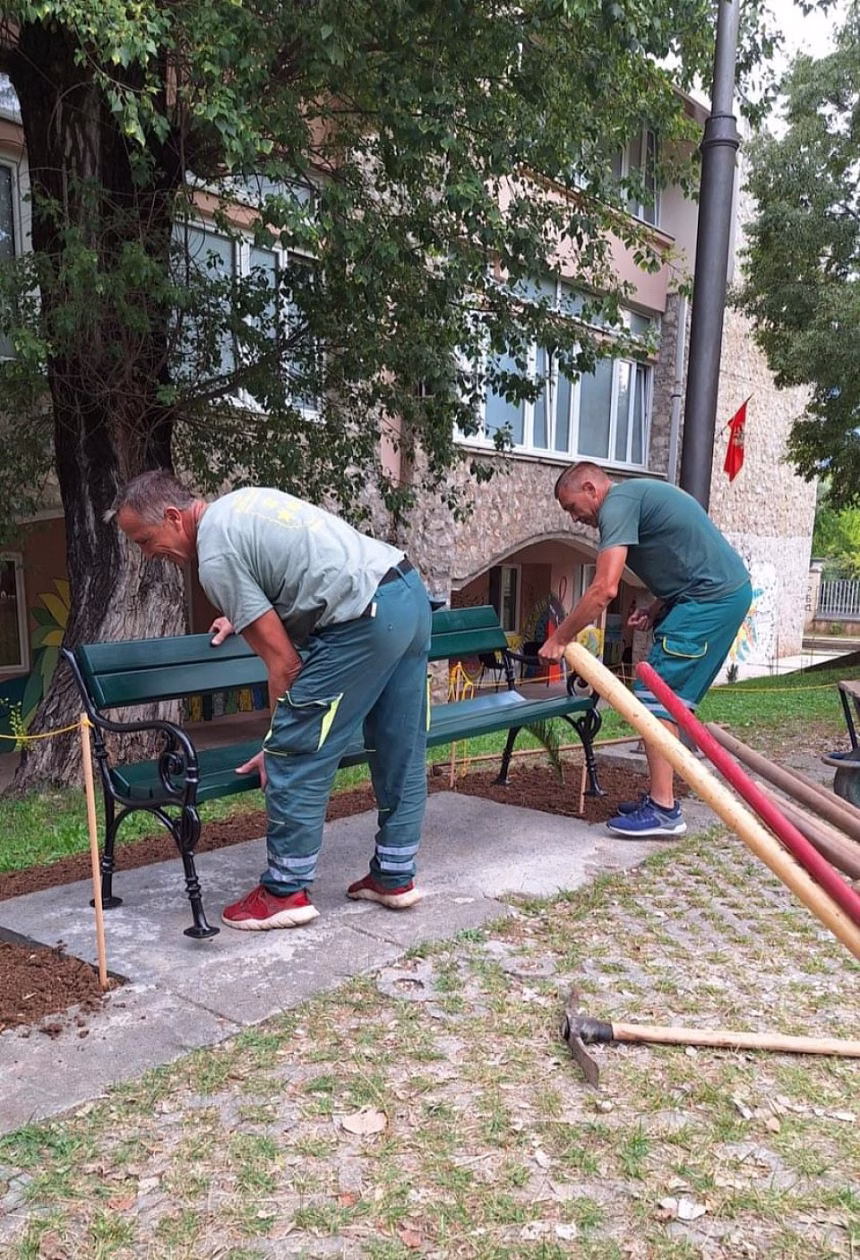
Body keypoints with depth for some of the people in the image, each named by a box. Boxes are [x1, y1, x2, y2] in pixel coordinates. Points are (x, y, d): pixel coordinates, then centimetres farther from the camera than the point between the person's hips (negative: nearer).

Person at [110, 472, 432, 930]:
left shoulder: (216, 557, -8)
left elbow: (284, 662, -8)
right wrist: (248, 615, 36)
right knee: (401, 752, 15)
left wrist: (277, 744, 2)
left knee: (297, 755, -1)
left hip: (366, 619, -10)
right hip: (410, 590, 10)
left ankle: (285, 892, 10)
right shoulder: (242, 500, 18)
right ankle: (395, 876, 27)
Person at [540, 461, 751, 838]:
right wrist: (655, 609, 8)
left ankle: (663, 810, -5)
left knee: (655, 697, -8)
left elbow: (604, 589, -21)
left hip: (711, 599, -10)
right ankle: (659, 796, 19)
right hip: (727, 592, 10)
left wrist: (559, 638, -13)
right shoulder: (636, 496, 20)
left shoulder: (617, 504, -11)